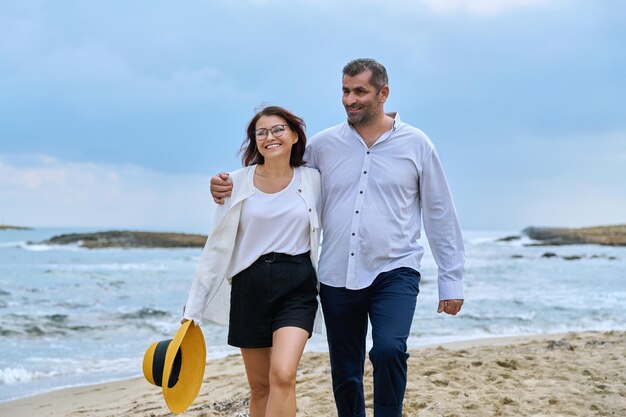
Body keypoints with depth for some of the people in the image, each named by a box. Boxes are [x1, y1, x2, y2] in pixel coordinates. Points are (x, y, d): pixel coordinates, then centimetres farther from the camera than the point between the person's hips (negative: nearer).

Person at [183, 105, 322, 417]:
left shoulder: (312, 181, 1)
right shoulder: (237, 183, 1)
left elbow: (323, 237, 10)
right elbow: (217, 247, 2)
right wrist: (193, 308, 1)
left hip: (296, 286, -1)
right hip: (250, 286, 1)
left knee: (282, 375, -20)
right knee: (260, 387, 8)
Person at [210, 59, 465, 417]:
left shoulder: (415, 144, 0)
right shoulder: (323, 145, 4)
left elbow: (440, 214, 4)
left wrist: (451, 280, 2)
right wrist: (230, 186, -5)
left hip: (394, 273, -2)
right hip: (338, 277, 3)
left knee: (389, 350, -25)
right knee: (345, 374, 10)